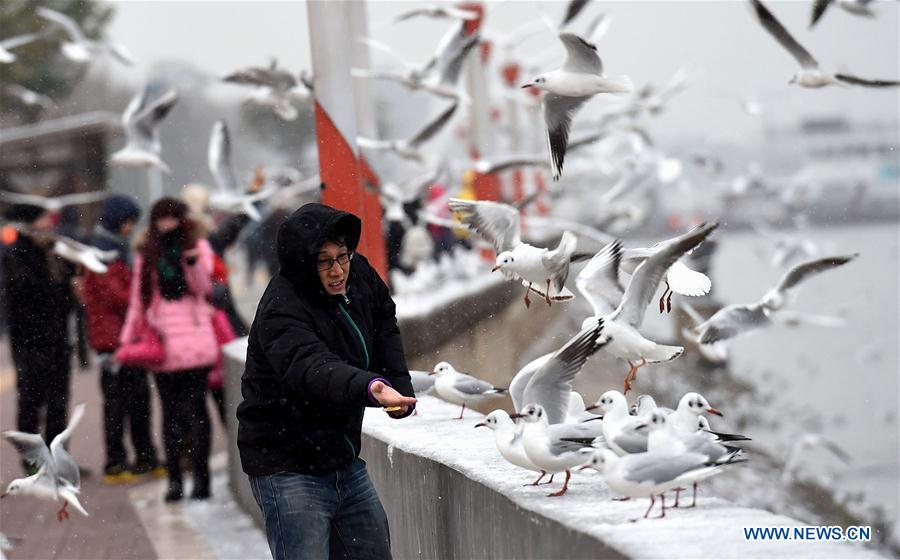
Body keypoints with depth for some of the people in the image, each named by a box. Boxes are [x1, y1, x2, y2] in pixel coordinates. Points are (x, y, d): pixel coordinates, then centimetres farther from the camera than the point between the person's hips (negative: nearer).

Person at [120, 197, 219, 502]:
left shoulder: (197, 246, 7)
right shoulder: (147, 255, 14)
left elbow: (203, 288, -3)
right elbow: (138, 300, 16)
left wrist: (193, 262, -21)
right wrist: (126, 340, 11)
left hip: (194, 337, -3)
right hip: (161, 342, 3)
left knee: (194, 406, -7)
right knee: (170, 411, 3)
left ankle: (201, 476, -5)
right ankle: (174, 479, 4)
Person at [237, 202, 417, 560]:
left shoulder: (358, 275, -1)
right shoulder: (281, 311, -24)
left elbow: (384, 325, 20)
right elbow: (313, 369, -42)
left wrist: (400, 387, 9)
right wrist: (371, 387, -60)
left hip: (344, 460, 8)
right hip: (288, 467, -8)